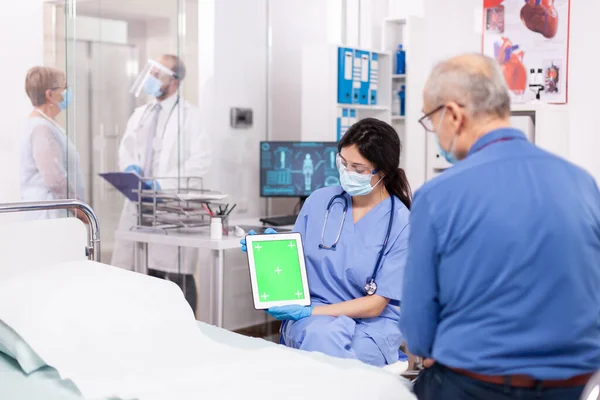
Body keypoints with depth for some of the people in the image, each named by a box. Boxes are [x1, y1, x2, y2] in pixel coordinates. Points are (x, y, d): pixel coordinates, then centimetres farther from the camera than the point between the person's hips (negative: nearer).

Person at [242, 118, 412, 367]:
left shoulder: (401, 223, -9)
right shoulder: (319, 201, 2)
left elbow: (375, 304, -10)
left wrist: (309, 312, -18)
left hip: (372, 324, -2)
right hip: (310, 317, 3)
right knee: (322, 333, -34)